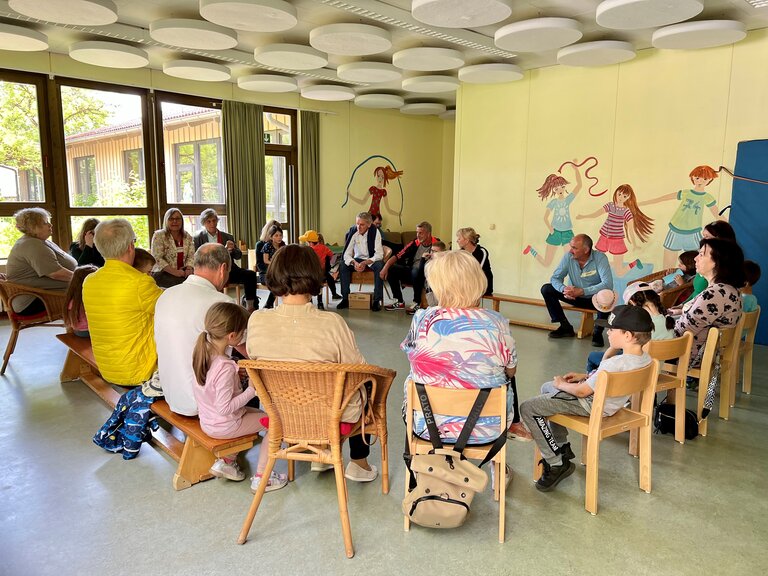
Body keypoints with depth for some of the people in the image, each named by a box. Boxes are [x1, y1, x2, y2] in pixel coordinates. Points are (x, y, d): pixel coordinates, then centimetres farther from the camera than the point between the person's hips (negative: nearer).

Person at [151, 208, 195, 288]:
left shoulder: (188, 237, 12)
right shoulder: (159, 236, 0)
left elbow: (191, 256, 6)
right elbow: (157, 258, -9)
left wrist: (189, 269, -16)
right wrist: (175, 272, -20)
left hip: (183, 274, 4)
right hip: (162, 274, -4)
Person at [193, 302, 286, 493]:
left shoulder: (202, 351, -8)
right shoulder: (225, 367, -34)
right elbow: (224, 408, -31)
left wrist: (239, 373, -1)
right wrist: (252, 391, -24)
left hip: (207, 421, 9)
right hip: (224, 426, -8)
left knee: (256, 413, 27)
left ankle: (226, 462, 26)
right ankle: (260, 478, 7)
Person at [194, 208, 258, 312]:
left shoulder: (228, 237, 22)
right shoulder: (198, 238, 11)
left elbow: (238, 256, 19)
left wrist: (233, 249, -6)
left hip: (228, 270, 4)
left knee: (250, 274, -22)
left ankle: (250, 306, -18)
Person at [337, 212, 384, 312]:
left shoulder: (375, 232, -19)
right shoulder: (353, 232, -13)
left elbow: (379, 254, -22)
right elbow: (346, 254, -13)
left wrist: (365, 263, -36)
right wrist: (354, 263, -34)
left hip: (372, 260, -3)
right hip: (358, 259, 3)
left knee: (380, 266, -34)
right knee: (343, 265, -23)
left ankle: (377, 300, -27)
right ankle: (345, 299, -15)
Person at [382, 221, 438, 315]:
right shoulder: (415, 243, 4)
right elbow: (398, 256, 1)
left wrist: (424, 258, -32)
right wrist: (385, 267, -11)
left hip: (424, 276, -6)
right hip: (412, 272, 6)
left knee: (416, 271, -37)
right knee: (391, 269, -11)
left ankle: (417, 303, -18)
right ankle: (399, 302, -3)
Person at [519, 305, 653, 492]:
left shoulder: (614, 364, -34)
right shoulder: (644, 358, -6)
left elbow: (582, 391, -24)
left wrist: (562, 384, -5)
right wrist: (585, 376, 7)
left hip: (590, 405, -10)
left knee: (528, 408, -12)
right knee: (547, 388, 28)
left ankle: (557, 464, -3)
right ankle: (562, 447, 32)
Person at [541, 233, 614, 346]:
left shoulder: (600, 258, -22)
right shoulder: (568, 257, -11)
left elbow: (608, 284, -32)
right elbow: (555, 278, -8)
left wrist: (582, 291, -39)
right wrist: (564, 289, -32)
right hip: (576, 297, 4)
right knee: (546, 289, -12)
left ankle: (598, 332, -12)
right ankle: (565, 327, -3)